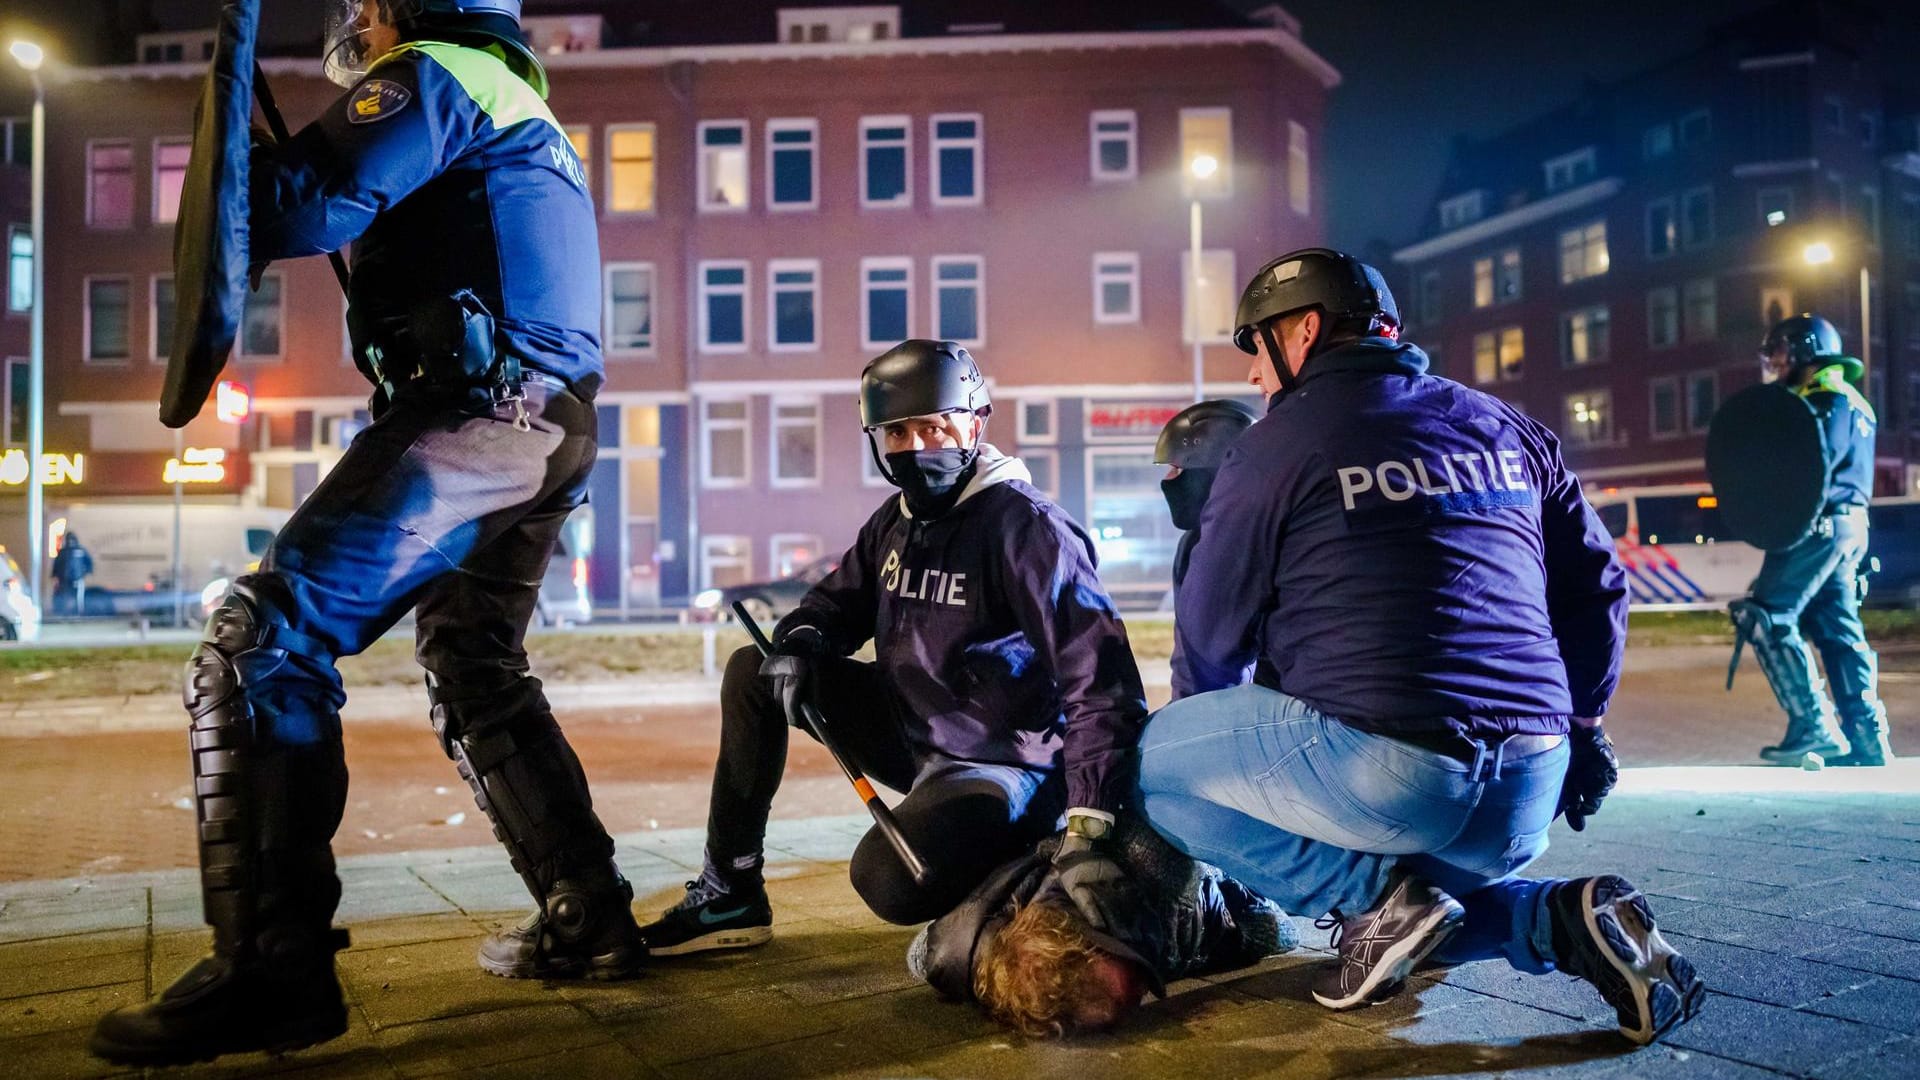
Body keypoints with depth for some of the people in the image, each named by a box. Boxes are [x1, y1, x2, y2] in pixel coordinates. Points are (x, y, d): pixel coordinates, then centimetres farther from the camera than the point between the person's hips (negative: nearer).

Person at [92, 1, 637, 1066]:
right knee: (475, 675, 21)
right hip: (554, 427, 10)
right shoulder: (525, 108, 30)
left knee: (260, 644, -13)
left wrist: (239, 162, 6)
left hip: (475, 411, -10)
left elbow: (301, 209, -13)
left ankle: (272, 968, -19)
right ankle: (586, 918, 20)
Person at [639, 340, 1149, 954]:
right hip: (908, 730, 8)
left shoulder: (1027, 526, -19)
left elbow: (1099, 675, -28)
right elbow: (838, 601, 17)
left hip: (1000, 761, -8)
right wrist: (799, 643, -10)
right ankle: (729, 896, 5)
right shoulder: (896, 521, 6)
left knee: (888, 880, -33)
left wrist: (1090, 824, -37)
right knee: (752, 672, 2)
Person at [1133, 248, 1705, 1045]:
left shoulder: (1280, 441, -1)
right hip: (1527, 791, 7)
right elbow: (1597, 585, 20)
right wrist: (1579, 723, 32)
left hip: (1383, 769, -7)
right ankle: (1565, 920, 6)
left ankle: (1374, 893, -1)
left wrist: (1214, 734, 27)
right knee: (1431, 887, 36)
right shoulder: (1506, 427, 16)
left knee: (1157, 763, 11)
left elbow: (1211, 633, 7)